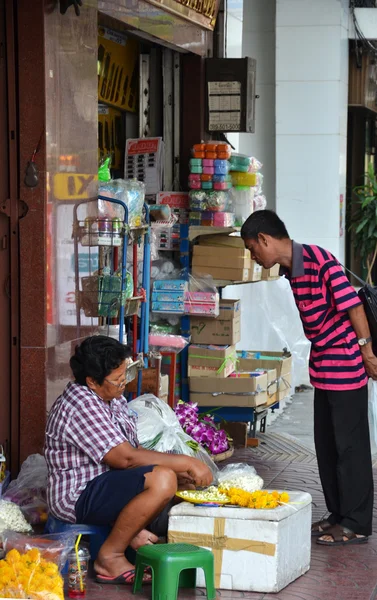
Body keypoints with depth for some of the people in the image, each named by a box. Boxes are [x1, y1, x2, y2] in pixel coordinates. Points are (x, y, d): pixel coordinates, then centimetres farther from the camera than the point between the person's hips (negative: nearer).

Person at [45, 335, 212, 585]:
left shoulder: (113, 398, 9)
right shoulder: (81, 405, -22)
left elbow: (134, 450, 10)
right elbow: (125, 458, -27)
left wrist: (182, 469, -6)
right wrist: (186, 463, -22)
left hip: (106, 481, 11)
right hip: (80, 496, -11)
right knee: (162, 480, -31)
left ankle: (135, 531, -2)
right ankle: (110, 557, -18)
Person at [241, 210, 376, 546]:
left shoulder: (318, 259, -19)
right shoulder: (291, 270, 8)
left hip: (346, 364, -9)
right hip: (323, 367, 9)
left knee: (350, 444, -3)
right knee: (326, 444, 14)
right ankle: (339, 515, 23)